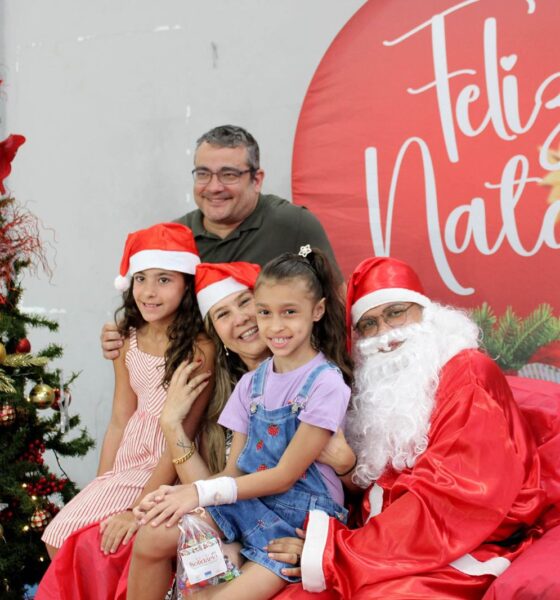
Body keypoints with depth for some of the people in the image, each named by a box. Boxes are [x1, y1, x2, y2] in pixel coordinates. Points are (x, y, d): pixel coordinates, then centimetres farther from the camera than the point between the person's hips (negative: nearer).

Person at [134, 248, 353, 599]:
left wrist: (202, 492, -19)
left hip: (303, 517, -5)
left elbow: (285, 475, -13)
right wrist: (183, 493, -15)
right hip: (247, 500, 6)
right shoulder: (252, 383, 7)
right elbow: (234, 469, 4)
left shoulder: (326, 383, -12)